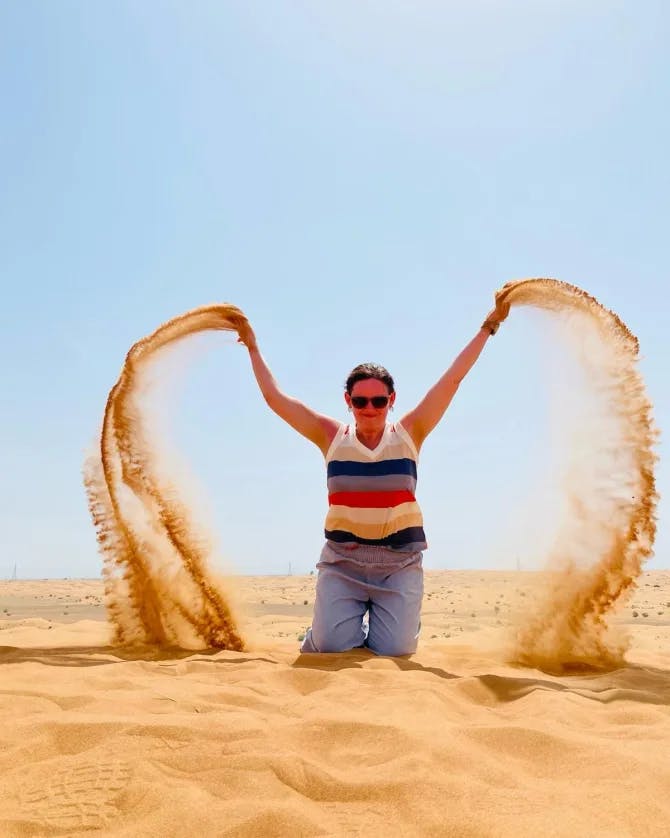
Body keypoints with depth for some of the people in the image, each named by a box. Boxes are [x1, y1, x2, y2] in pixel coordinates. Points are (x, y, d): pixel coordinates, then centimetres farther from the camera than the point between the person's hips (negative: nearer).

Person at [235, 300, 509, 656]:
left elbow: (452, 379, 1)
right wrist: (253, 347, 9)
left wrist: (488, 327, 2)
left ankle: (395, 620, 27)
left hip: (400, 561, 0)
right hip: (342, 560, 1)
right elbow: (275, 396, 5)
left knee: (394, 649, -9)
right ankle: (354, 617, 24)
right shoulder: (332, 437, 2)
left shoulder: (409, 434, 1)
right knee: (331, 644, -12)